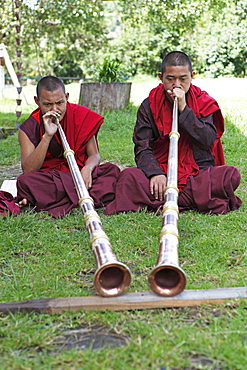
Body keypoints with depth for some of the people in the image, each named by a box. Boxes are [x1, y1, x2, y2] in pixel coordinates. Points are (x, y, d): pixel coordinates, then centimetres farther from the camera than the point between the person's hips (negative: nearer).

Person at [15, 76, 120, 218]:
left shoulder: (81, 116, 1)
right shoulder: (29, 128, -4)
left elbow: (94, 155, 1)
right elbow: (28, 171, -15)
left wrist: (87, 168, -24)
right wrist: (47, 136, -24)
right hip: (47, 180, -1)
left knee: (112, 170, -24)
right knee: (24, 181, -33)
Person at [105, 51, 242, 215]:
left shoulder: (203, 102, 6)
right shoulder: (149, 105, 4)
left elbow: (209, 141, -9)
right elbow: (143, 148, -3)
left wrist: (183, 109, -14)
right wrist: (155, 173, -23)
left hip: (198, 174, 1)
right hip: (162, 172, 0)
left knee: (231, 175, -28)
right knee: (128, 176, -28)